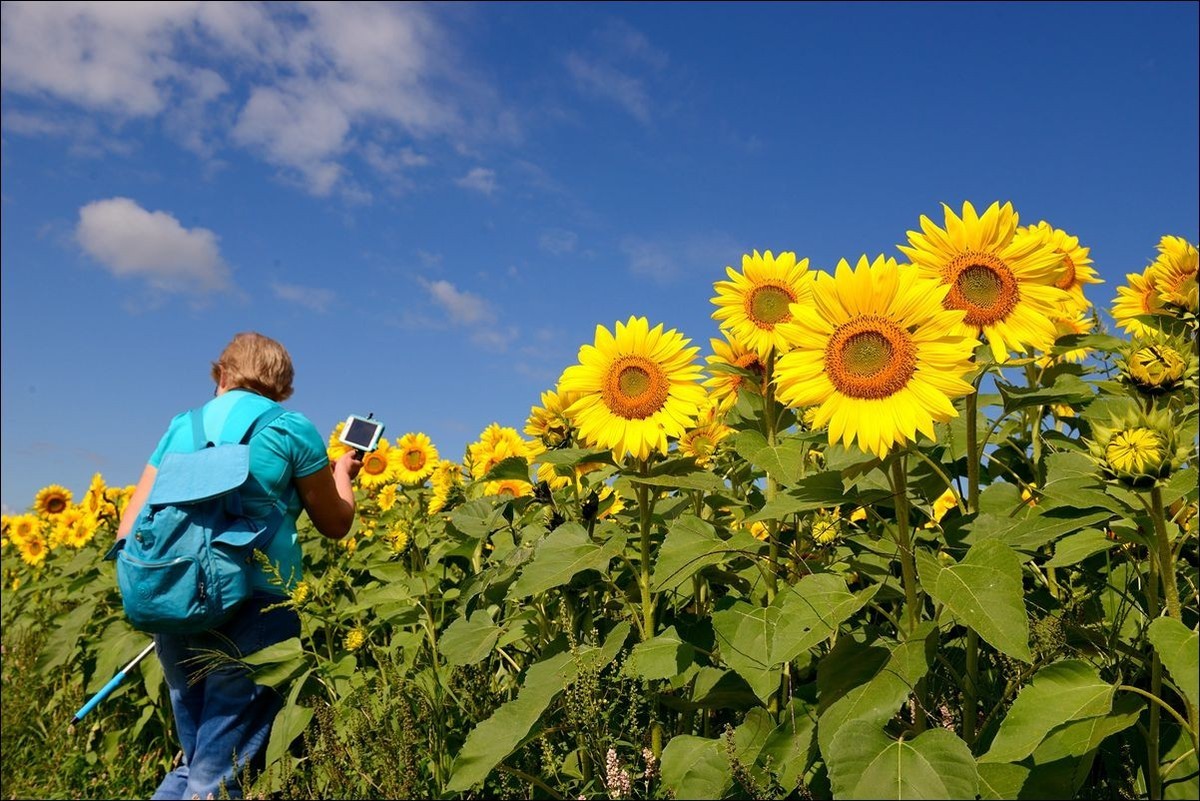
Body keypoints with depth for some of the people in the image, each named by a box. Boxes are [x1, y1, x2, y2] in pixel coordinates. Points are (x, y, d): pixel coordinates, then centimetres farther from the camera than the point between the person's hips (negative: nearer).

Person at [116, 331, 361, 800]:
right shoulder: (293, 429, 2)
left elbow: (129, 528, 11)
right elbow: (335, 525, 10)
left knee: (194, 762, 21)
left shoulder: (183, 426, 14)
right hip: (253, 604, -5)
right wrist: (343, 474, 27)